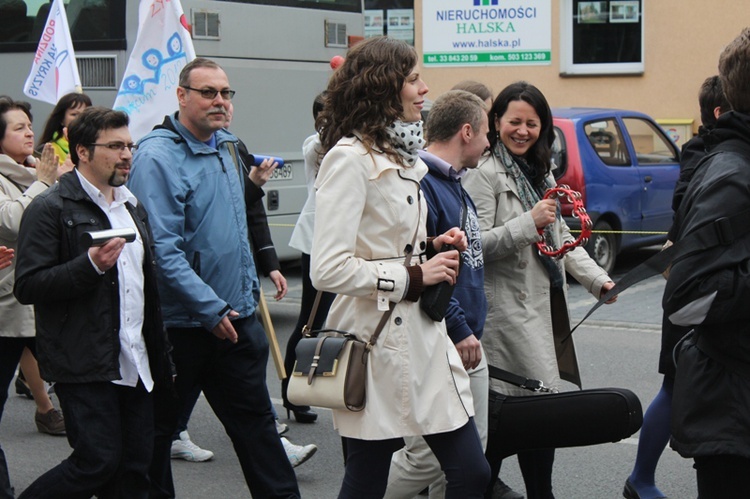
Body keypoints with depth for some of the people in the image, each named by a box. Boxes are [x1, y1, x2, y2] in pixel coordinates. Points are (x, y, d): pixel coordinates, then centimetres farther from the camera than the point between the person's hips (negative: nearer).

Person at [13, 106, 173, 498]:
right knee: (98, 462, -11)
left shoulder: (133, 208, 20)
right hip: (84, 365, -7)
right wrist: (91, 265, -23)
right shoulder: (51, 208, -6)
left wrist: (161, 358, 21)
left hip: (135, 365, 8)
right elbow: (28, 287, -13)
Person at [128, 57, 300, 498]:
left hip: (236, 317, 7)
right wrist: (212, 310, -21)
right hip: (182, 325, -7)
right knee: (157, 429, 8)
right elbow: (162, 251, -22)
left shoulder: (227, 147, 11)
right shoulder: (158, 158, -15)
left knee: (255, 420, 12)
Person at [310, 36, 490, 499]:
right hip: (378, 339, -9)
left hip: (423, 334, 9)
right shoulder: (350, 157, -14)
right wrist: (414, 277, -14)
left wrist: (433, 248, 7)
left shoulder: (401, 155, 15)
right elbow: (329, 270, -22)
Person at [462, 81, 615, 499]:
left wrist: (596, 278, 12)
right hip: (511, 308, -8)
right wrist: (528, 223, -23)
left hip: (545, 306, 8)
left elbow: (562, 238, 22)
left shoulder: (541, 173, 18)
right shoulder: (486, 174, -9)